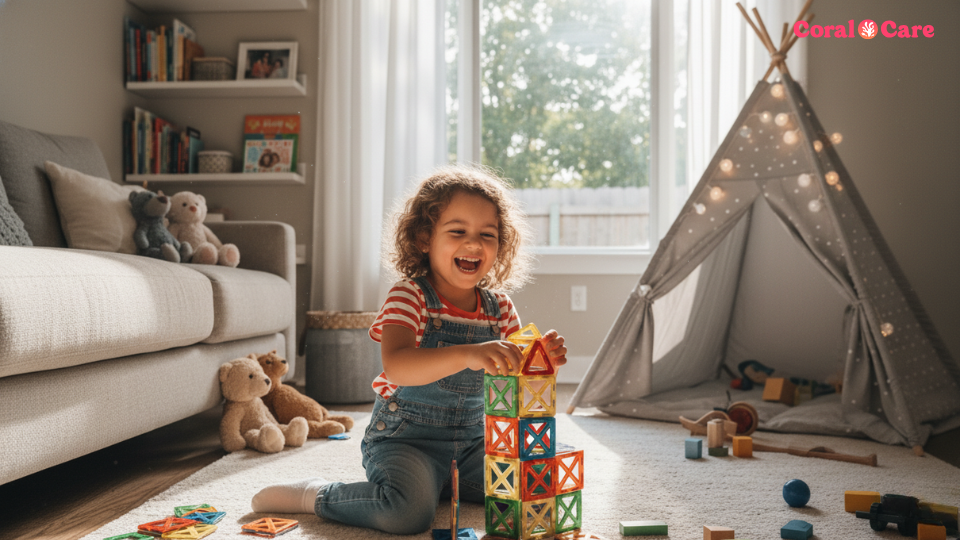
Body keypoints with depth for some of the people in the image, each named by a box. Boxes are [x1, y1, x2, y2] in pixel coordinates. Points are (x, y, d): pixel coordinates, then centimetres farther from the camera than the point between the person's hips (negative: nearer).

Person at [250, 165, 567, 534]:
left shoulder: (500, 309, 3)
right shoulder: (408, 296, -14)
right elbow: (396, 366, -33)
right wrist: (466, 355, -48)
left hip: (472, 441, 6)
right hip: (406, 437, -6)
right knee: (409, 511, -30)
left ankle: (444, 485, 18)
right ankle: (314, 495, -2)